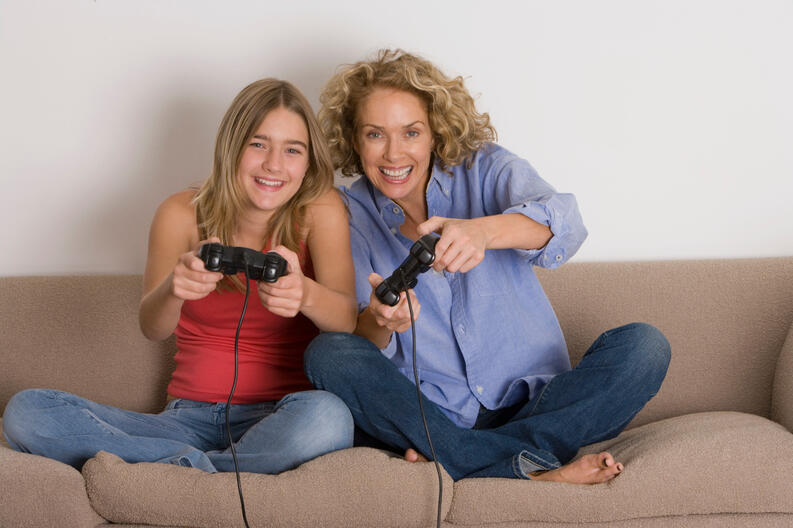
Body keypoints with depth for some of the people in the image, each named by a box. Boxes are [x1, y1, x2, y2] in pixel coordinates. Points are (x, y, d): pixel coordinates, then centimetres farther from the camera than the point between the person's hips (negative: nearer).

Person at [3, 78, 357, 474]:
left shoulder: (320, 209, -2)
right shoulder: (183, 213, 1)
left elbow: (346, 319, -18)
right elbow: (151, 327, -14)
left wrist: (304, 293, -43)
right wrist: (175, 287, -39)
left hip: (278, 422, -2)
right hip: (189, 418, 2)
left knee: (328, 416, -39)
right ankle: (194, 464, -21)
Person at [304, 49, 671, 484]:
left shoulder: (486, 169, 1)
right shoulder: (351, 214, 3)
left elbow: (564, 227, -21)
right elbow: (361, 343, -8)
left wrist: (484, 230, -43)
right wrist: (378, 321, -33)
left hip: (534, 406, 0)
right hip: (428, 419, 0)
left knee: (643, 347, -21)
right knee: (327, 353, -25)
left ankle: (454, 461, -28)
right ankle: (534, 469, -29)